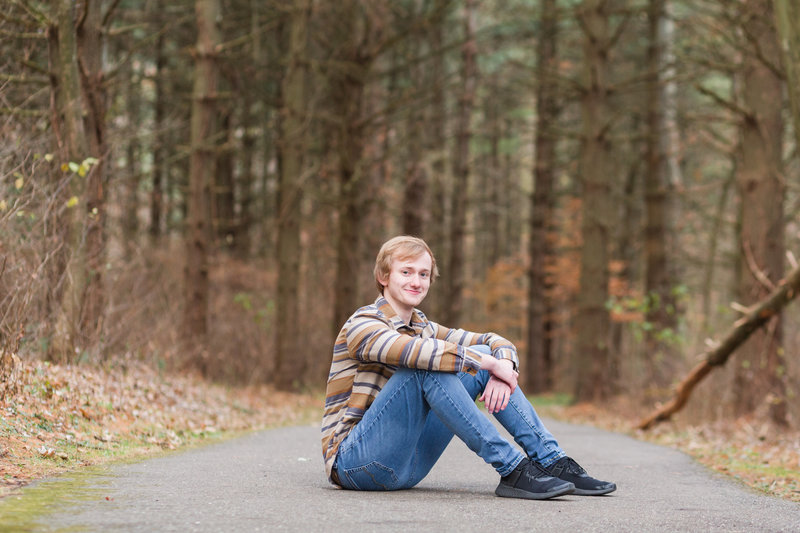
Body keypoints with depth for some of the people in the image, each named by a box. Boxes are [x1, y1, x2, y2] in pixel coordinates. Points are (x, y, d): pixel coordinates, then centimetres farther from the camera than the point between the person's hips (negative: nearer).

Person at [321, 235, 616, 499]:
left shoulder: (424, 328, 16)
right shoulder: (362, 325, -9)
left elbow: (496, 342, 12)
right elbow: (414, 351, -30)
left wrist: (502, 367, -12)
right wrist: (489, 363, -24)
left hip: (407, 464, 7)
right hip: (355, 462, -7)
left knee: (482, 360, -2)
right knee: (427, 366, -29)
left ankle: (555, 463, -7)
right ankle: (512, 470, -29)